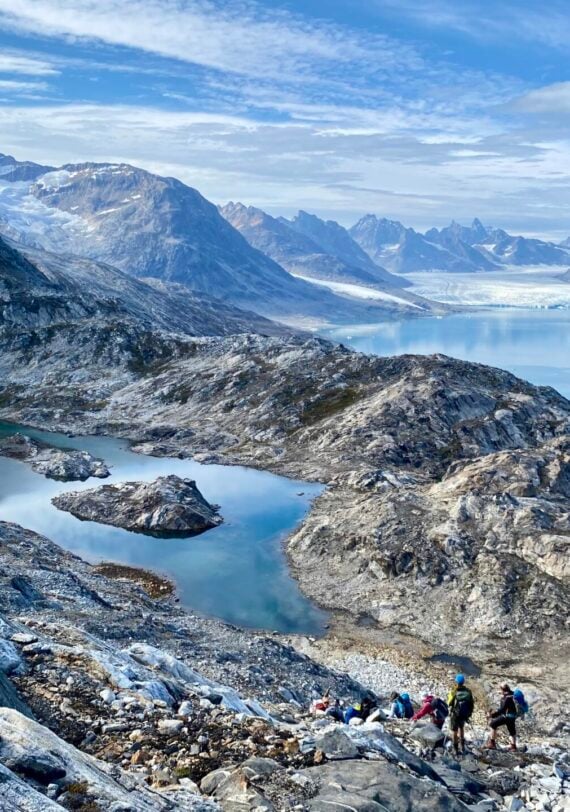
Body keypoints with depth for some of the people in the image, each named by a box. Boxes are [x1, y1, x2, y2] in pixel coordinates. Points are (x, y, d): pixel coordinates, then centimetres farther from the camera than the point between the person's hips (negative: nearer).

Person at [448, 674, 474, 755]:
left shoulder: (453, 692, -23)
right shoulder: (468, 691, -15)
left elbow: (449, 703, -9)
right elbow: (472, 704, -5)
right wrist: (470, 713, 11)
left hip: (455, 714, -3)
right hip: (465, 715, 3)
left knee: (455, 731, 15)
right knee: (461, 728, 29)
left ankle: (456, 749, 24)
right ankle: (463, 745, 36)